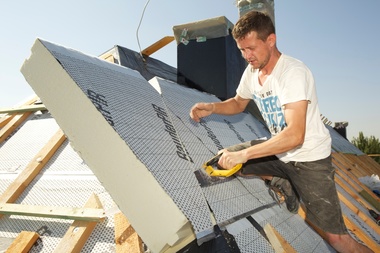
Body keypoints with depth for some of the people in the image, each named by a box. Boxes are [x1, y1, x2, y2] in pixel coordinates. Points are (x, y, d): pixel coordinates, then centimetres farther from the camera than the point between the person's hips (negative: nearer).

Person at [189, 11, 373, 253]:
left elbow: (295, 136, -33)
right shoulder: (252, 72, -3)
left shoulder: (293, 72, -25)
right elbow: (238, 104, 15)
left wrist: (244, 154, -34)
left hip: (310, 158, -7)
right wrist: (211, 107, -5)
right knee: (225, 157, 3)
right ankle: (282, 184, 10)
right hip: (279, 150, 7)